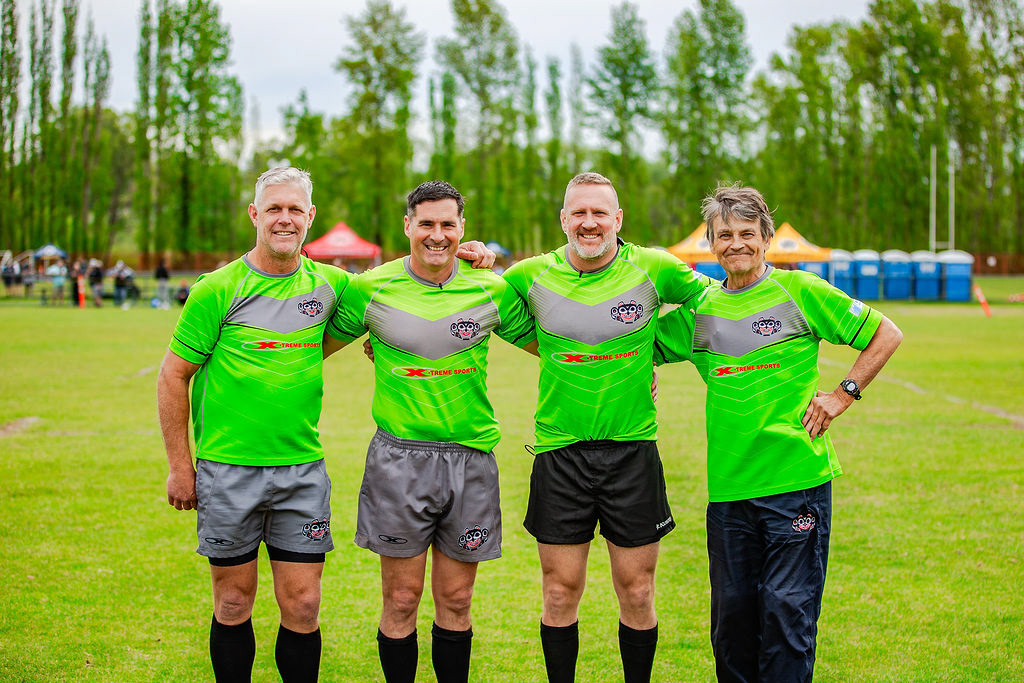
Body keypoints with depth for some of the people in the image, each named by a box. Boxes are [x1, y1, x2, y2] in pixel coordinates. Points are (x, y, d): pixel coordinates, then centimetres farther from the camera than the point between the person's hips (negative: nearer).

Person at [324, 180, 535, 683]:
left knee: (455, 601, 9)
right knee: (401, 601, 3)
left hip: (469, 458, 1)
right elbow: (320, 346, 12)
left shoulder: (490, 289, 1)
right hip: (399, 458, -1)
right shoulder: (372, 288, -1)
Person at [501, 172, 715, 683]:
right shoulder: (532, 275, 0)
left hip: (632, 450, 0)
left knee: (637, 594, 6)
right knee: (560, 594, 5)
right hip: (559, 451, 1)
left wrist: (654, 354, 6)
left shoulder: (654, 270, -3)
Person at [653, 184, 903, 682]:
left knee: (788, 610, -2)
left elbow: (886, 335, 6)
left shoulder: (799, 291, 0)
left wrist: (843, 395, -1)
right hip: (728, 488, 4)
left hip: (797, 479, -3)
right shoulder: (699, 310, 10)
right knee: (731, 613, 10)